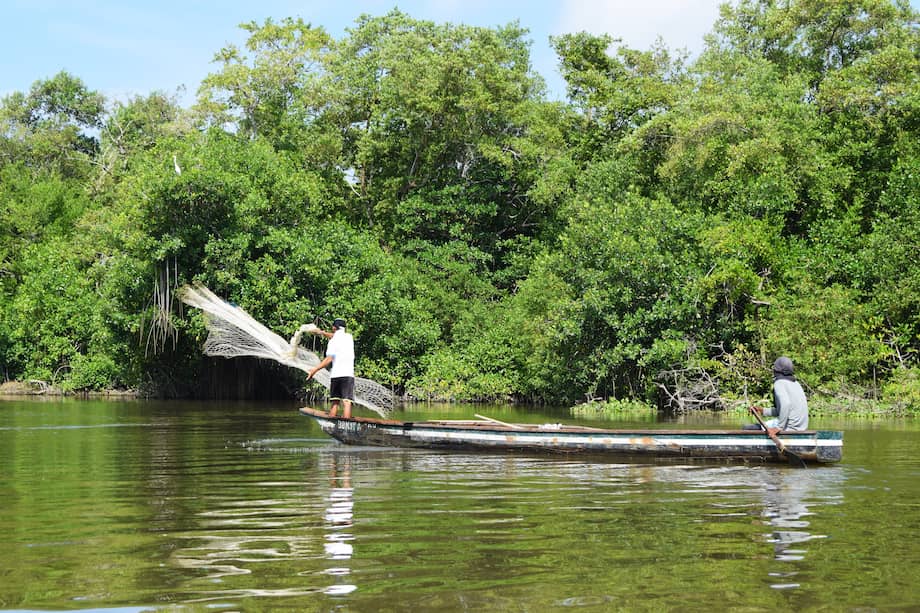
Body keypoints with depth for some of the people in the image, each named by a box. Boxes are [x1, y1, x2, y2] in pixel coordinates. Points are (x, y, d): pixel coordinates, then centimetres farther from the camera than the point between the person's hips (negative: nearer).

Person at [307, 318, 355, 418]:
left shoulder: (333, 341, 1)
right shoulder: (349, 337, 12)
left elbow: (329, 359, -9)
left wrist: (314, 369, -5)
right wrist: (323, 333, 45)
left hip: (335, 374, 0)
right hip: (348, 374, 0)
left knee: (334, 402, 10)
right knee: (347, 402, -10)